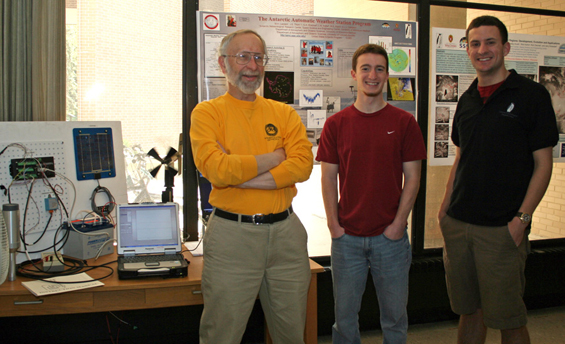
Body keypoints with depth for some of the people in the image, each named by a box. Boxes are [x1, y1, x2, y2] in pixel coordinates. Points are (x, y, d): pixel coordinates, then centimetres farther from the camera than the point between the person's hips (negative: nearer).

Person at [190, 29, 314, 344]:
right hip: (231, 234, -3)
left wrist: (241, 176, -16)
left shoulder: (285, 114, 9)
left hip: (285, 231, 3)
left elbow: (303, 164, -8)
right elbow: (216, 169, -17)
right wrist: (275, 157, -8)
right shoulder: (208, 113, -1)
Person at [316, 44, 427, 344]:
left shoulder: (404, 122, 0)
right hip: (346, 236, 1)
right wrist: (334, 225, -4)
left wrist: (398, 224, -7)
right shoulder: (336, 124, 2)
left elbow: (412, 178, 0)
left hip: (391, 236, 0)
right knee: (344, 313, 12)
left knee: (394, 313, 11)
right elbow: (328, 178, 3)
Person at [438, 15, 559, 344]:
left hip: (502, 228, -5)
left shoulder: (531, 95, -5)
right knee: (469, 310, 14)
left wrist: (522, 218, -15)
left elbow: (543, 163, -6)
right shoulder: (467, 100, 12)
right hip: (458, 224, 5)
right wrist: (445, 206, 9)